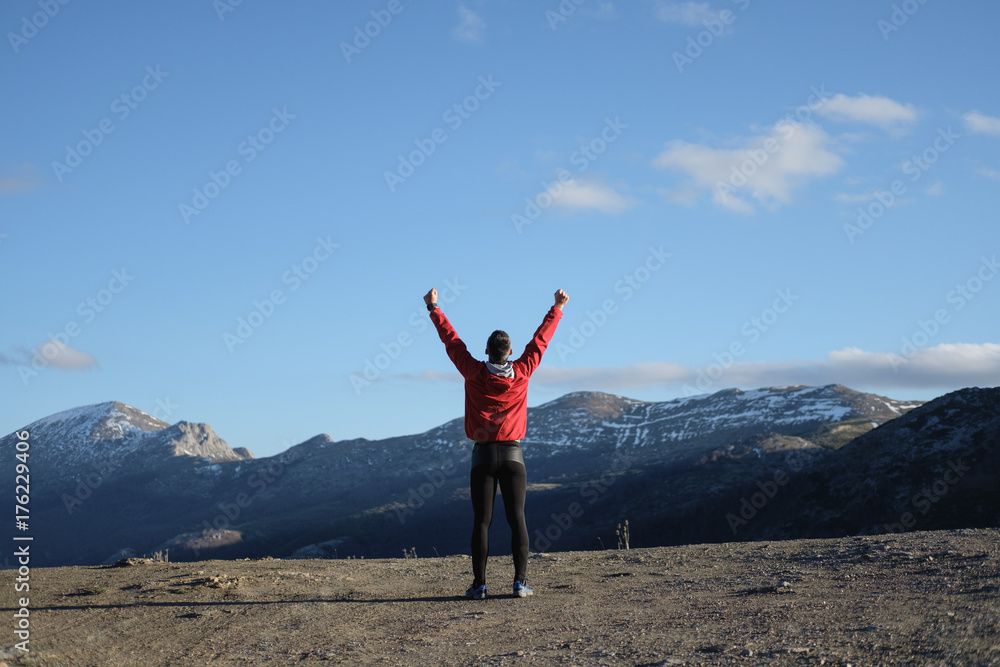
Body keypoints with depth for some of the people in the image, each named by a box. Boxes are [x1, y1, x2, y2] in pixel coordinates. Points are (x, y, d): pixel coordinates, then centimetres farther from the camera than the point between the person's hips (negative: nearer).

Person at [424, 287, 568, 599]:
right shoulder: (522, 373, -3)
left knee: (482, 520, 0)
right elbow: (540, 340, 9)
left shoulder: (475, 373, -6)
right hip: (513, 454, 1)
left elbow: (452, 340, 4)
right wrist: (557, 309, 21)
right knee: (517, 518, 1)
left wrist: (434, 309, 15)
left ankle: (479, 584, -2)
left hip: (483, 455, -1)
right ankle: (520, 582, -4)